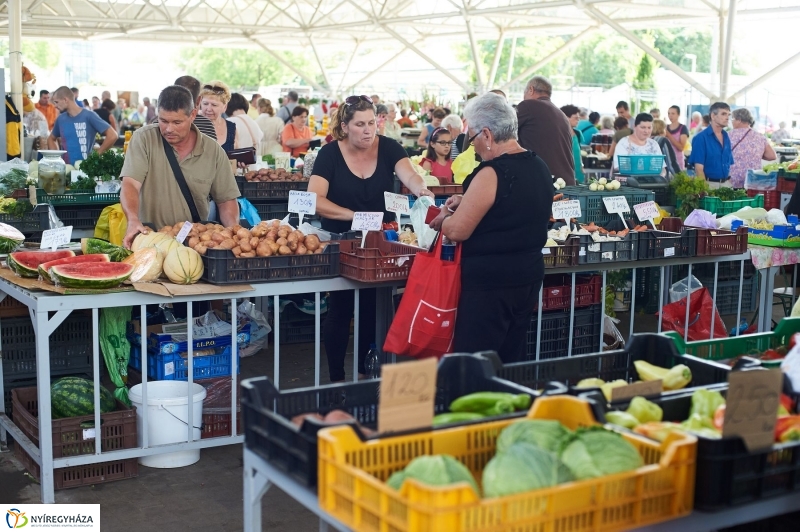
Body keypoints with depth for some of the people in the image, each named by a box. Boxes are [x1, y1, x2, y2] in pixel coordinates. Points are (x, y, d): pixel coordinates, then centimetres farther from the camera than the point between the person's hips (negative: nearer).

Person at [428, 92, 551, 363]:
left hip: (489, 283, -9)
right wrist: (468, 201, 16)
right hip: (529, 277, 9)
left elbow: (456, 231, -18)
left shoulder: (492, 173, -19)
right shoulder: (540, 167, 7)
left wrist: (443, 218, 3)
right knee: (512, 362, 16)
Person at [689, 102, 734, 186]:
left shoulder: (726, 137, 11)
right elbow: (699, 168, -14)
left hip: (726, 184, 6)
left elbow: (729, 165, 16)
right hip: (709, 183, -6)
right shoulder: (701, 138, -8)